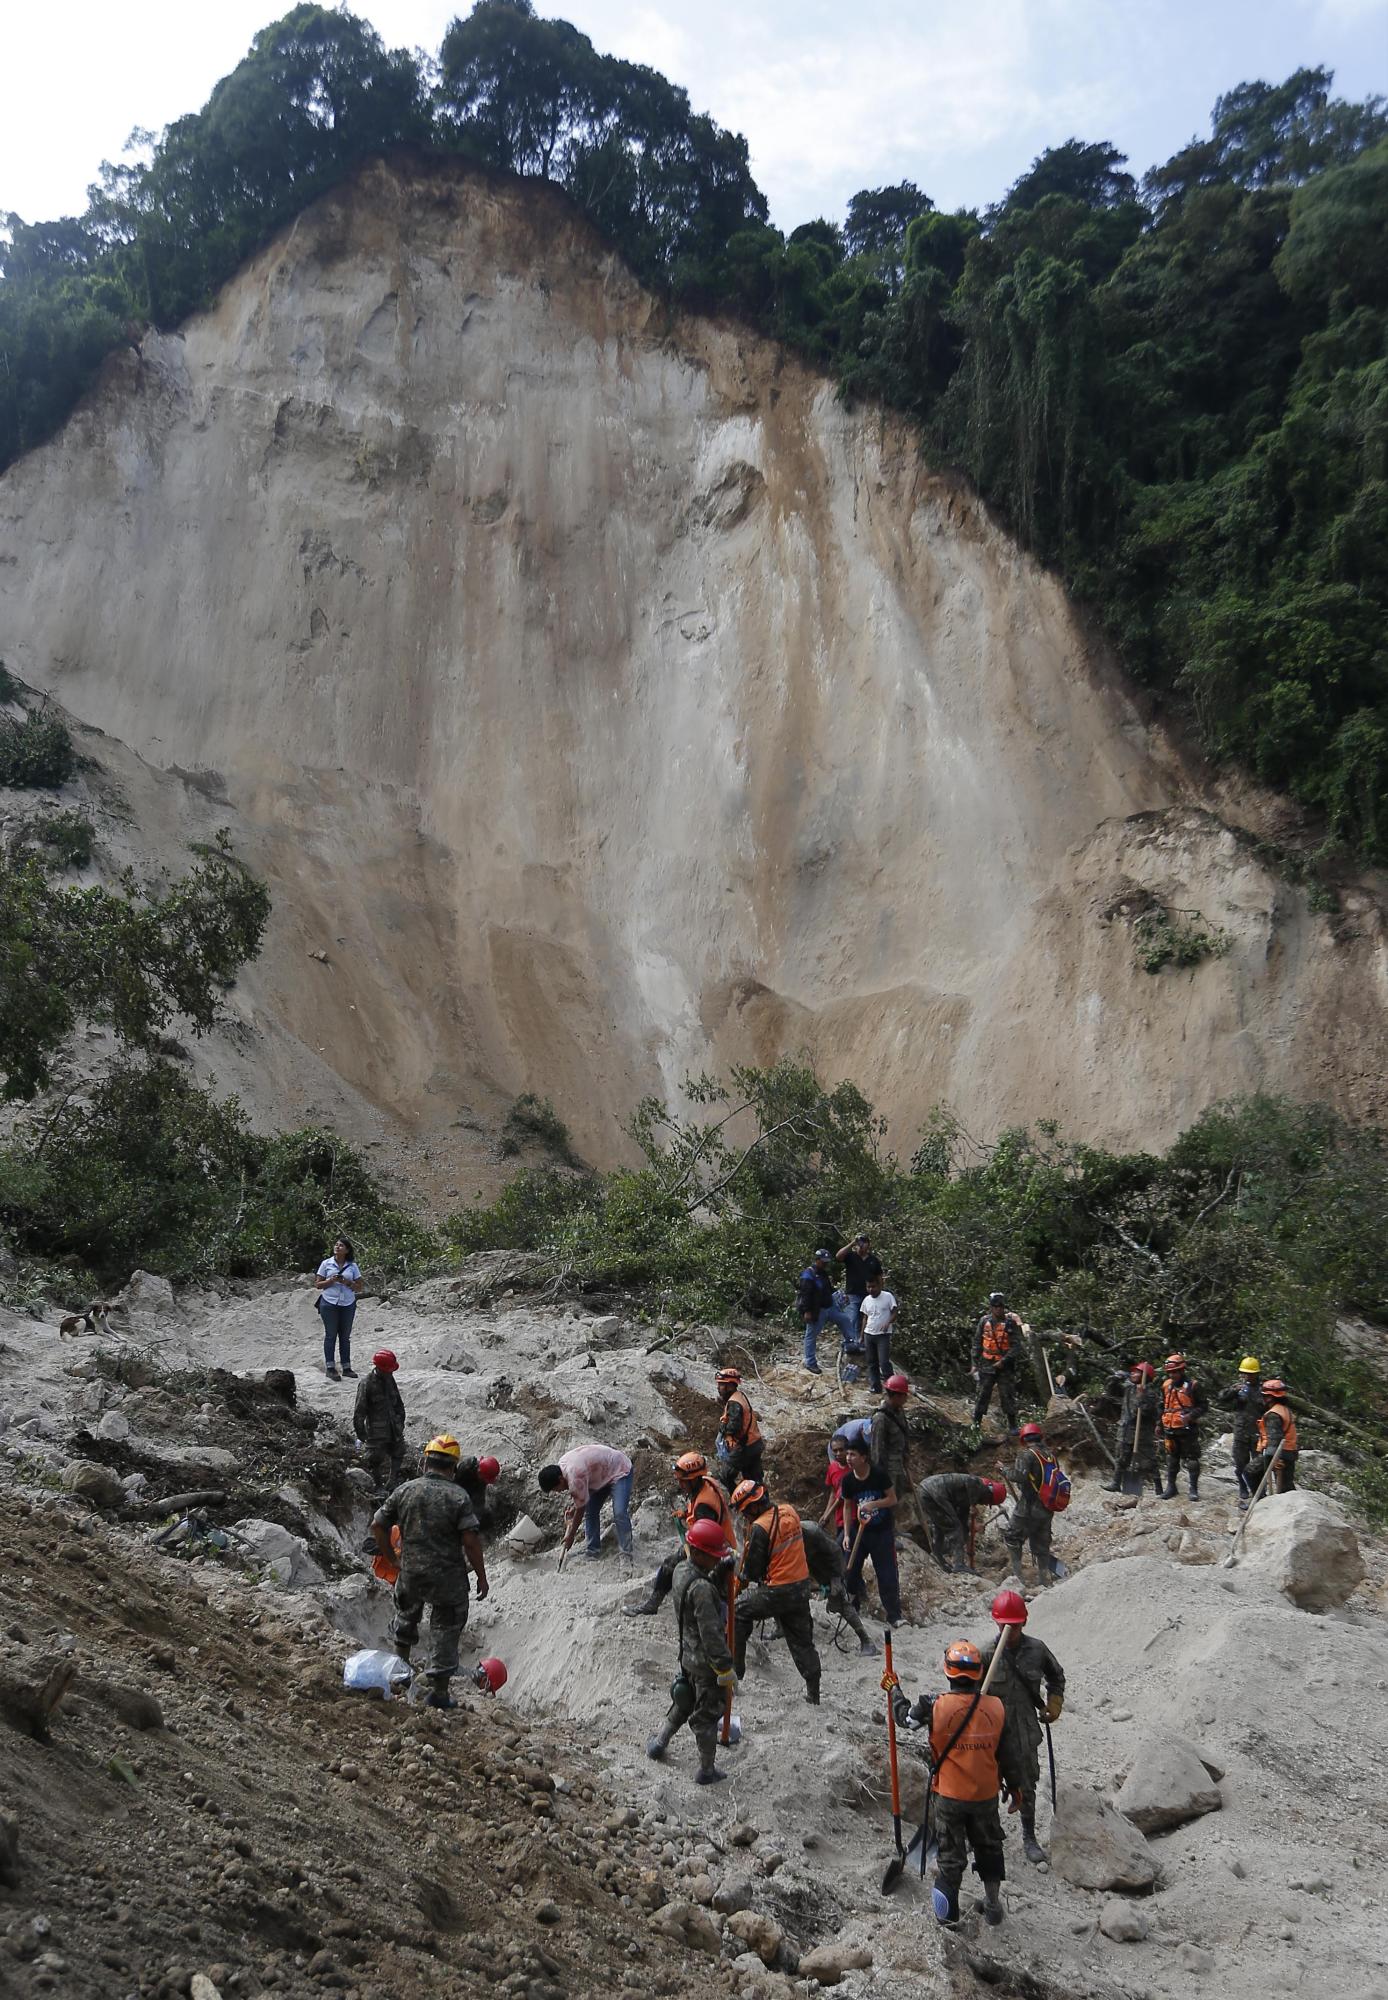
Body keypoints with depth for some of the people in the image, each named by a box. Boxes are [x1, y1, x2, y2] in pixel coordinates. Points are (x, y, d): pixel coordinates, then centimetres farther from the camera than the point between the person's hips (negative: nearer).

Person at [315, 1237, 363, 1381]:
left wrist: (347, 1282, -13)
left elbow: (359, 1287, 5)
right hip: (329, 1303, -2)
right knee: (330, 1335, 0)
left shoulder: (352, 1266, 5)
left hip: (348, 1304, 2)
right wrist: (331, 1281, -15)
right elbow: (318, 1284, 2)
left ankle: (346, 1367, 13)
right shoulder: (326, 1263, 2)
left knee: (345, 1336, 8)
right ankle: (330, 1367, 4)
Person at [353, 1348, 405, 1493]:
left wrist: (401, 1420, 18)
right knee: (376, 1459, 1)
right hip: (376, 1430, -7)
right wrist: (360, 1431, -13)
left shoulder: (389, 1379, 5)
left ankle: (393, 1483, 25)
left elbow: (398, 1403, 17)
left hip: (393, 1427, 7)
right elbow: (359, 1409, -14)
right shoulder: (366, 1383, -17)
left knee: (398, 1455, 12)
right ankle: (378, 1486, 18)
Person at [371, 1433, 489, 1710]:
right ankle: (438, 1691, 17)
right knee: (445, 1630, 11)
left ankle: (401, 1664, 48)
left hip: (410, 1572, 4)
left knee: (406, 1615, 32)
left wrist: (391, 1557, 14)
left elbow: (377, 1525, 1)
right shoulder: (458, 1497, -15)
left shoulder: (405, 1490, -4)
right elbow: (471, 1541, -18)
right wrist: (482, 1577, -7)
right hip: (448, 1577, -4)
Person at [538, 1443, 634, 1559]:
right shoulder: (561, 1465, -8)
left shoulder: (575, 1475, -35)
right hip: (602, 1475, 10)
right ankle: (591, 1553, 11)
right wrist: (572, 1507, 1)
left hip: (620, 1471, -10)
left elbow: (580, 1508, -24)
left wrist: (571, 1535, -13)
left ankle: (626, 1555, -18)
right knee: (590, 1513, 4)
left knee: (619, 1514, -23)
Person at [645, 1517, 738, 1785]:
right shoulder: (701, 1587, -30)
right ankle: (707, 1771, 24)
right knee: (707, 1714, 9)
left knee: (684, 1700, 28)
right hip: (706, 1662, -8)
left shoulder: (681, 1570, -2)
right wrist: (725, 1668, -21)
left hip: (688, 1654, 8)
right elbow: (711, 1633, -28)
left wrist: (722, 1571, -3)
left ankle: (659, 1743, 43)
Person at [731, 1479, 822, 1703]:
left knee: (737, 1612, 12)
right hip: (802, 1587, 7)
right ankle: (813, 1693, 21)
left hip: (777, 1592, -7)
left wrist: (740, 1581, 8)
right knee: (802, 1640, 17)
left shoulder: (760, 1527, -20)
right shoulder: (790, 1512, 0)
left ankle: (733, 1673, 16)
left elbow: (753, 1570, -14)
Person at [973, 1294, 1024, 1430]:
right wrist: (975, 1364, 6)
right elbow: (977, 1344, 9)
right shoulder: (984, 1322, 2)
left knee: (1008, 1396, 3)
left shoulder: (1011, 1322, -6)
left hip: (1005, 1366, -2)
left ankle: (1012, 1425, 13)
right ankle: (976, 1423, 11)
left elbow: (1016, 1346, -8)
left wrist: (1003, 1361, -15)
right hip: (986, 1365, 2)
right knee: (982, 1395, 4)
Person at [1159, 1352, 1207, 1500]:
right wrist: (1160, 1424, 17)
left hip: (1188, 1430, -5)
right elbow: (1162, 1406, 21)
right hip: (1170, 1429, 5)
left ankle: (1194, 1488, 9)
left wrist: (1190, 1416, -20)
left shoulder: (1193, 1385, -7)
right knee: (1171, 1459, 12)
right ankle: (1170, 1486, 22)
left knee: (1191, 1459, 0)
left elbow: (1202, 1406, -5)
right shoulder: (1166, 1385, 9)